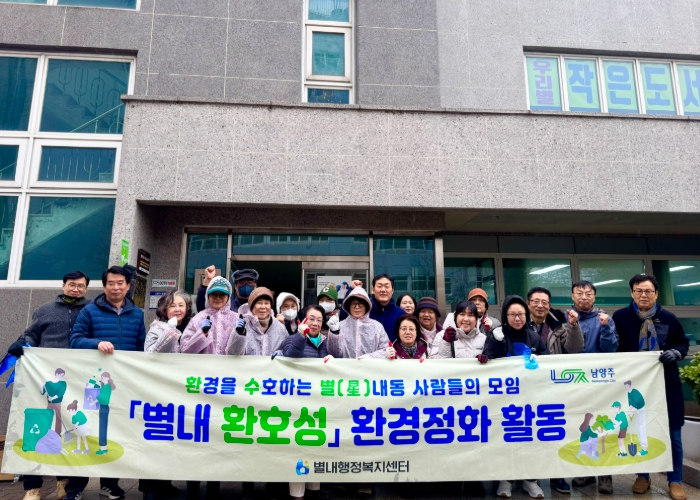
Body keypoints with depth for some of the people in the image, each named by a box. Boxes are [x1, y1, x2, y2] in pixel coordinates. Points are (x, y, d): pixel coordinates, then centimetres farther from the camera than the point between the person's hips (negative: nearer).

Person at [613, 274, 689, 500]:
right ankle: (643, 477, 27)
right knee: (638, 432, 10)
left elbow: (683, 343, 11)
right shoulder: (620, 317, -3)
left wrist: (675, 353, -9)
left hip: (666, 383, 1)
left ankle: (675, 481, 25)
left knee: (672, 433, 9)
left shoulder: (668, 318, 1)